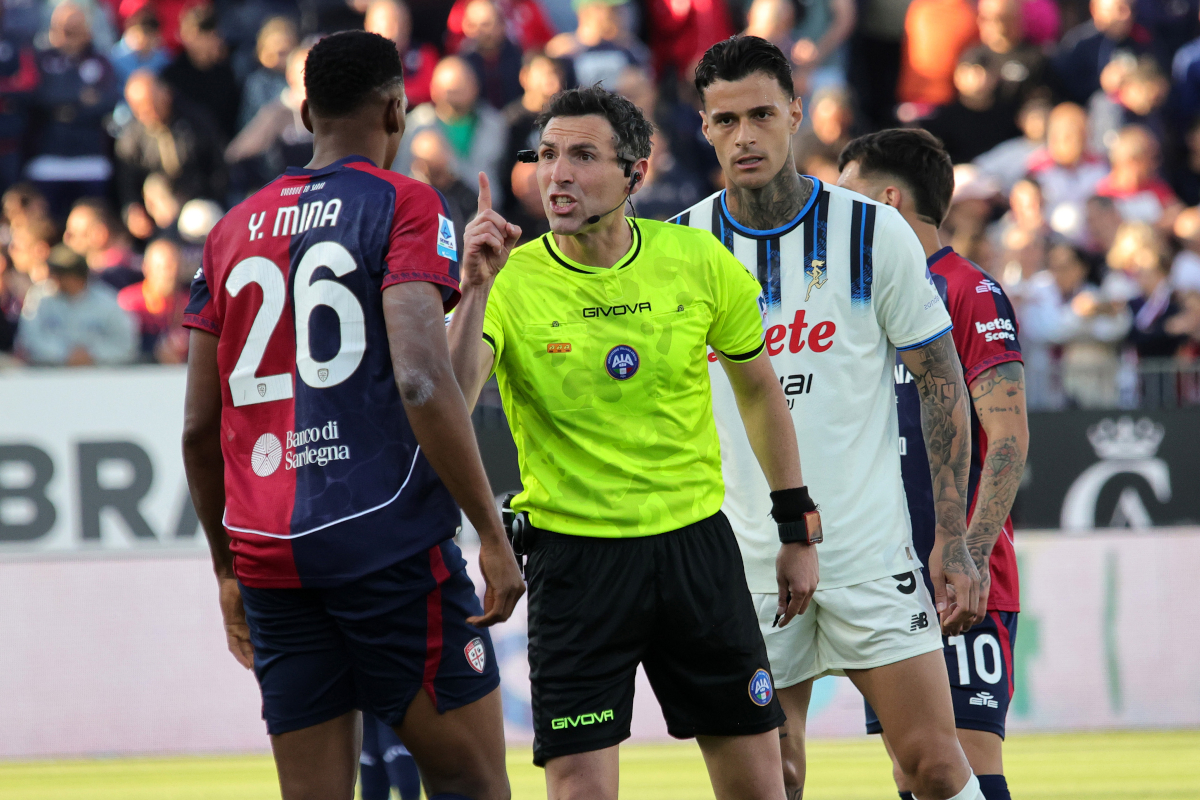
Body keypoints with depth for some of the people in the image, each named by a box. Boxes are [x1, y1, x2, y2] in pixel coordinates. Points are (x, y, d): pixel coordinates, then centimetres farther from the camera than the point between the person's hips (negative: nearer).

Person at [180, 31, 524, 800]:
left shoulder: (235, 230, 15)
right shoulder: (403, 206, -2)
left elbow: (200, 427, 15)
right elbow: (421, 381, -16)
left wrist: (229, 568, 26)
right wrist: (493, 534, -12)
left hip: (270, 556, 6)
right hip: (389, 536, -5)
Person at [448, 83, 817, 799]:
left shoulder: (699, 263, -3)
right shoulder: (511, 283, -10)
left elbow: (759, 388, 13)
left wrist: (797, 529, 14)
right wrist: (476, 289, -35)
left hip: (696, 544, 2)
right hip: (575, 554, -2)